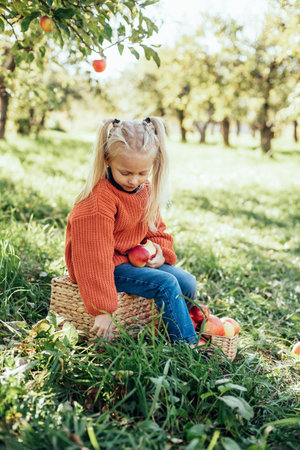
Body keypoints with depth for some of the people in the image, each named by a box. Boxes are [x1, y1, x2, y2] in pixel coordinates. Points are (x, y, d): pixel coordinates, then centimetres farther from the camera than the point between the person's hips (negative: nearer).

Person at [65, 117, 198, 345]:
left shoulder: (146, 190, 1)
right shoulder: (98, 202, -26)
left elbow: (155, 227, 18)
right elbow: (96, 259, -27)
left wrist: (161, 252, -5)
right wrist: (103, 309, -26)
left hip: (135, 258, 8)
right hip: (110, 264, -8)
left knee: (187, 283, -2)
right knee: (166, 284, -23)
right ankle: (188, 346, -12)